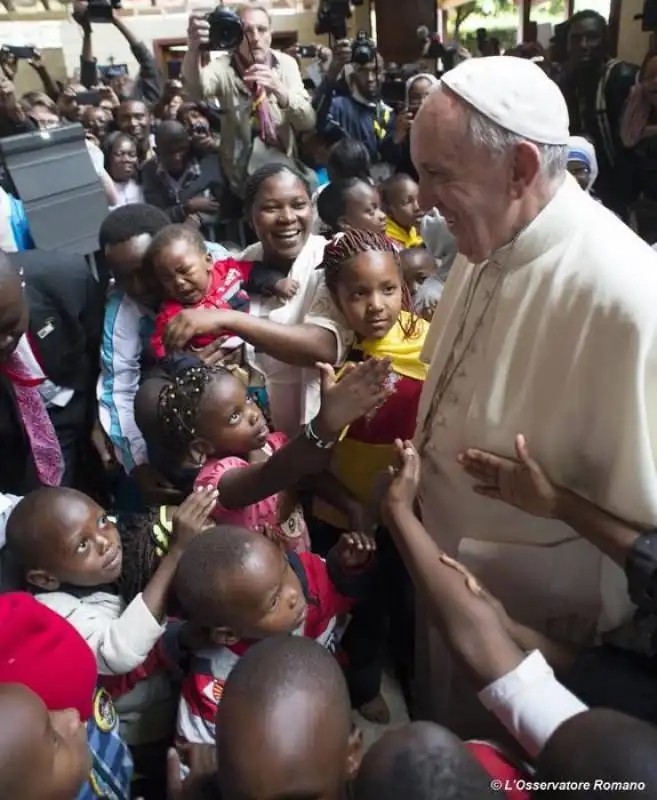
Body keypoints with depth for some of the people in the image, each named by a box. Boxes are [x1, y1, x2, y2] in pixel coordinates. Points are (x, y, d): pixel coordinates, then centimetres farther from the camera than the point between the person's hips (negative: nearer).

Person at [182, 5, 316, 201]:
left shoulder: (286, 63, -4)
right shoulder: (223, 67, -10)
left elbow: (308, 122, -15)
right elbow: (196, 90, -34)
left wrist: (279, 90, -33)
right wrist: (193, 52, -54)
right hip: (240, 177, -1)